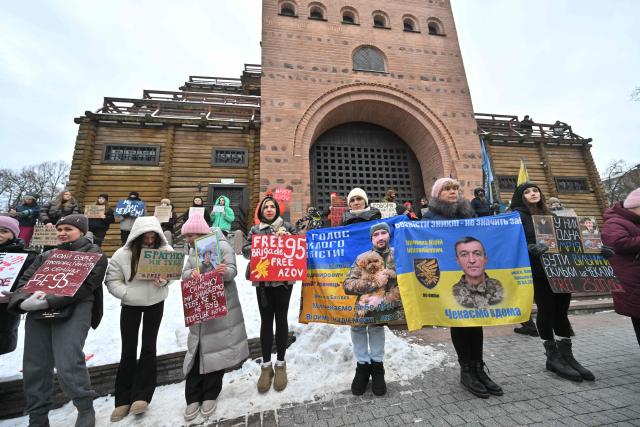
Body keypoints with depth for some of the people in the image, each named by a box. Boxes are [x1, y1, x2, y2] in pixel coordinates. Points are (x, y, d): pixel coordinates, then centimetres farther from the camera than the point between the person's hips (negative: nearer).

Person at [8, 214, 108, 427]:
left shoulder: (95, 254, 4)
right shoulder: (46, 256, 24)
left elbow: (84, 286, -9)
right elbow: (25, 280, 13)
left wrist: (48, 301, -16)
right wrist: (25, 301, -8)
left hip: (73, 311, -6)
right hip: (37, 313, 6)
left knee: (67, 365, -11)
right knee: (34, 366, 8)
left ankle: (86, 409, 8)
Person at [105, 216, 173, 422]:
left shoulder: (166, 250, -14)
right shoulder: (123, 254, -14)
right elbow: (112, 280, -7)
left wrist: (163, 281, -25)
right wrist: (127, 293, -21)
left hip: (155, 303, 0)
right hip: (130, 305, 0)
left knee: (149, 347, 4)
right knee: (128, 350, 8)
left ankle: (142, 396, 18)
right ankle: (123, 399, 24)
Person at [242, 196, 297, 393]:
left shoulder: (287, 227, 5)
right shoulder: (255, 229, 8)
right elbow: (245, 249, 0)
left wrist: (287, 237, -15)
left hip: (284, 280, -1)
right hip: (263, 281, 1)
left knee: (281, 320, 9)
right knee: (266, 321, 8)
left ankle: (280, 364, 27)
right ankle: (266, 365, 25)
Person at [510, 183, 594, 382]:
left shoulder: (548, 214, 20)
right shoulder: (518, 215, -3)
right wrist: (533, 248, -31)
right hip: (538, 271, -6)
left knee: (561, 311, 9)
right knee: (547, 311, -1)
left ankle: (567, 355, 20)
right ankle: (553, 357, 11)